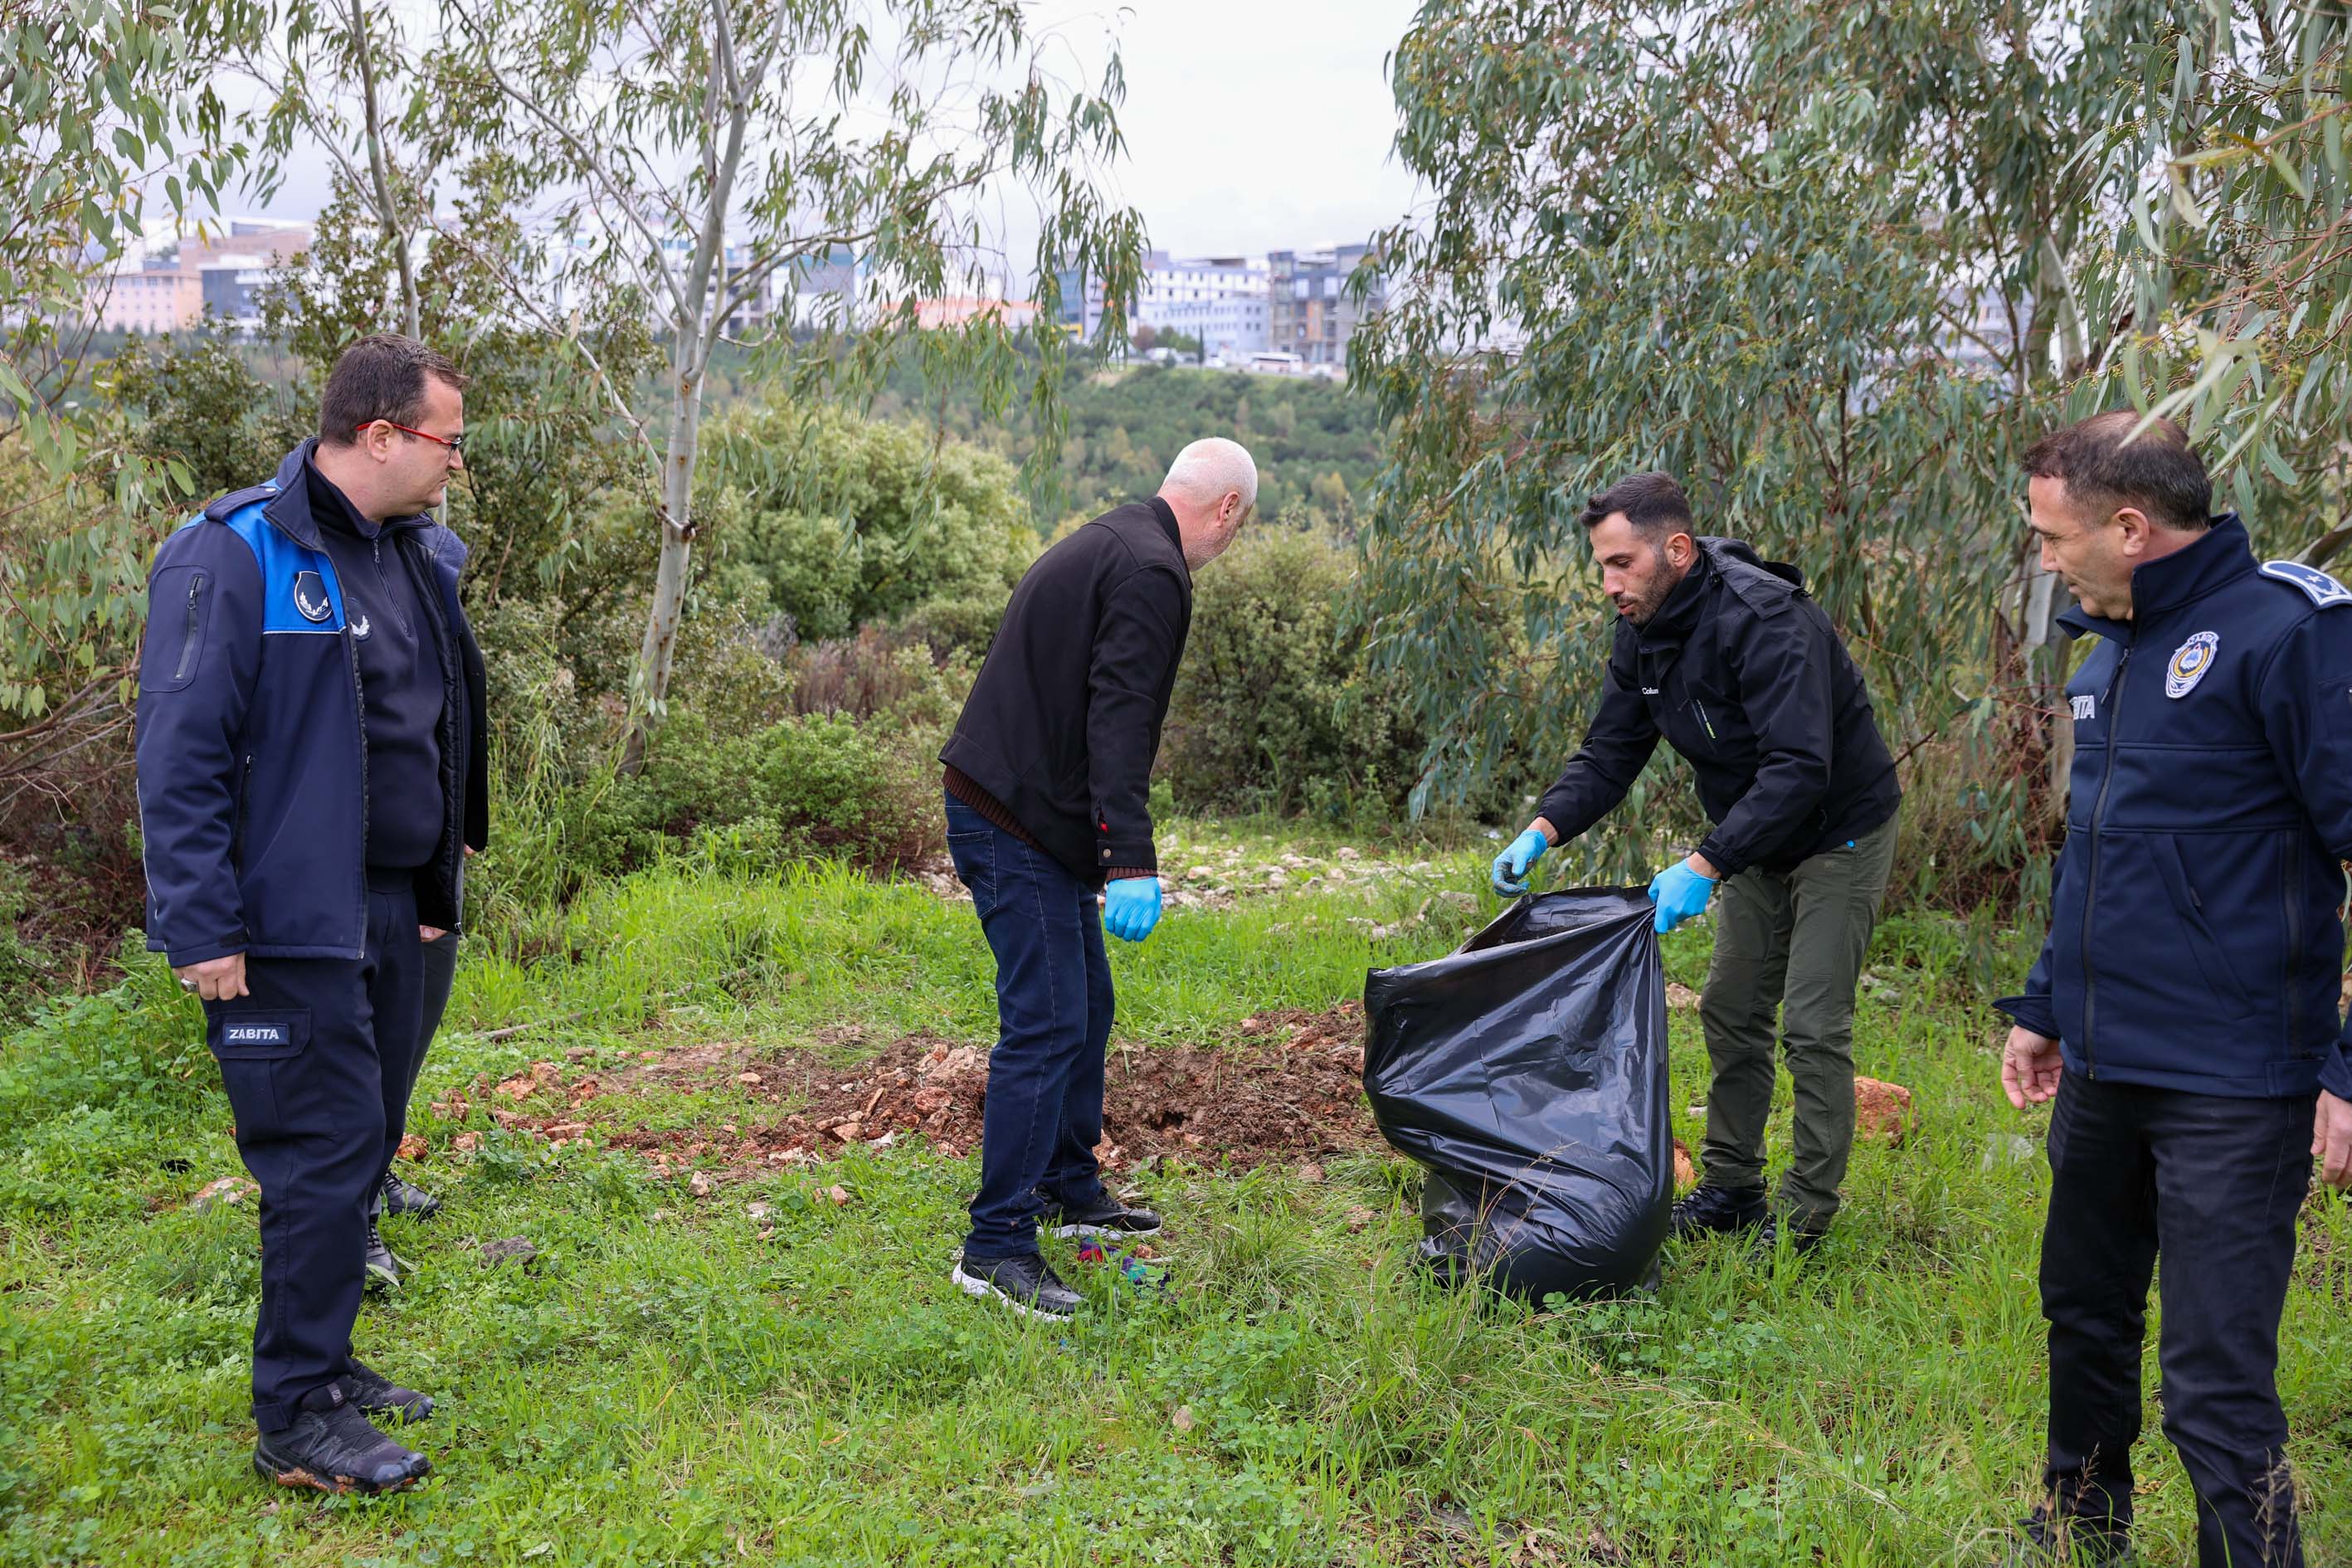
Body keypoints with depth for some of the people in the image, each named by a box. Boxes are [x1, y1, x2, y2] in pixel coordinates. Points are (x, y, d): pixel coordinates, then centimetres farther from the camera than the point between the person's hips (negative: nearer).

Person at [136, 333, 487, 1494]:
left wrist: (436, 876, 19)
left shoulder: (417, 553, 11)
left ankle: (321, 1362, 31)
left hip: (387, 912, 8)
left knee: (362, 1148, 16)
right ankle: (297, 1424, 8)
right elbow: (180, 756, -17)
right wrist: (201, 929, -19)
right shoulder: (234, 556, -15)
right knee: (325, 1158, -5)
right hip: (289, 926, -8)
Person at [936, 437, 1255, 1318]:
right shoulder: (1151, 571, -14)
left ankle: (1069, 1191, 32)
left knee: (1086, 1008, 19)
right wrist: (1132, 859, -30)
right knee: (1046, 1025, -10)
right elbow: (1118, 718, -25)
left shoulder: (1107, 545, 18)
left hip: (1031, 820, 11)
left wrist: (1109, 850, 30)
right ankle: (995, 1248, -6)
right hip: (1018, 824, -11)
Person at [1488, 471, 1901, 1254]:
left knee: (1813, 1026, -7)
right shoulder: (1643, 633, -5)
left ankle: (1806, 1215, 5)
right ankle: (1732, 1188, 23)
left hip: (1840, 832, -8)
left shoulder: (1763, 619, -32)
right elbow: (1609, 754, 0)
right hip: (1755, 843, 8)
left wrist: (1704, 865, -43)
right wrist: (1543, 829, -18)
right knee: (1731, 1011, 11)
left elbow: (1798, 769, -39)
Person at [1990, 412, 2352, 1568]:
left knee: (2216, 1385, -4)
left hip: (2231, 1084, -9)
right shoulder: (2112, 650, 11)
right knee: (2084, 1314, 22)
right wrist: (2044, 1006, 22)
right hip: (2106, 1071, 9)